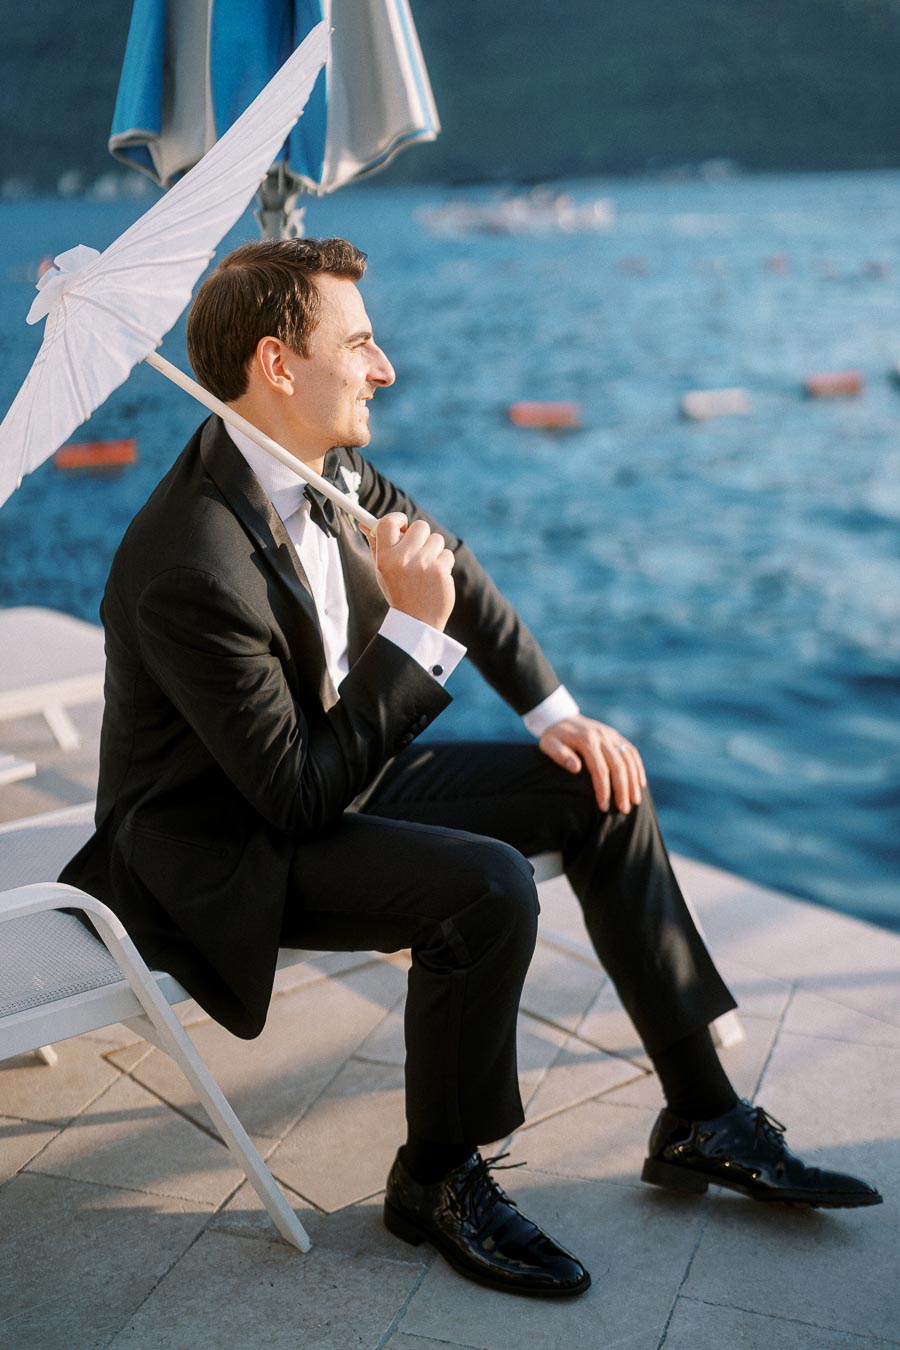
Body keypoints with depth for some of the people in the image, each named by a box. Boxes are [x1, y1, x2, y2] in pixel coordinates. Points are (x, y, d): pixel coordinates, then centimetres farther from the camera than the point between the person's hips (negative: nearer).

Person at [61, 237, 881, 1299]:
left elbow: (452, 570, 12)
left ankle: (703, 1118, 10)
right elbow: (298, 792, -28)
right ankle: (438, 1178, -3)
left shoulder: (328, 465, -5)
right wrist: (415, 629, -29)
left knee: (599, 790, 1)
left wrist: (555, 711, 5)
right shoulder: (191, 571, -31)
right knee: (487, 886, -31)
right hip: (222, 846, -9)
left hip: (329, 769, 9)